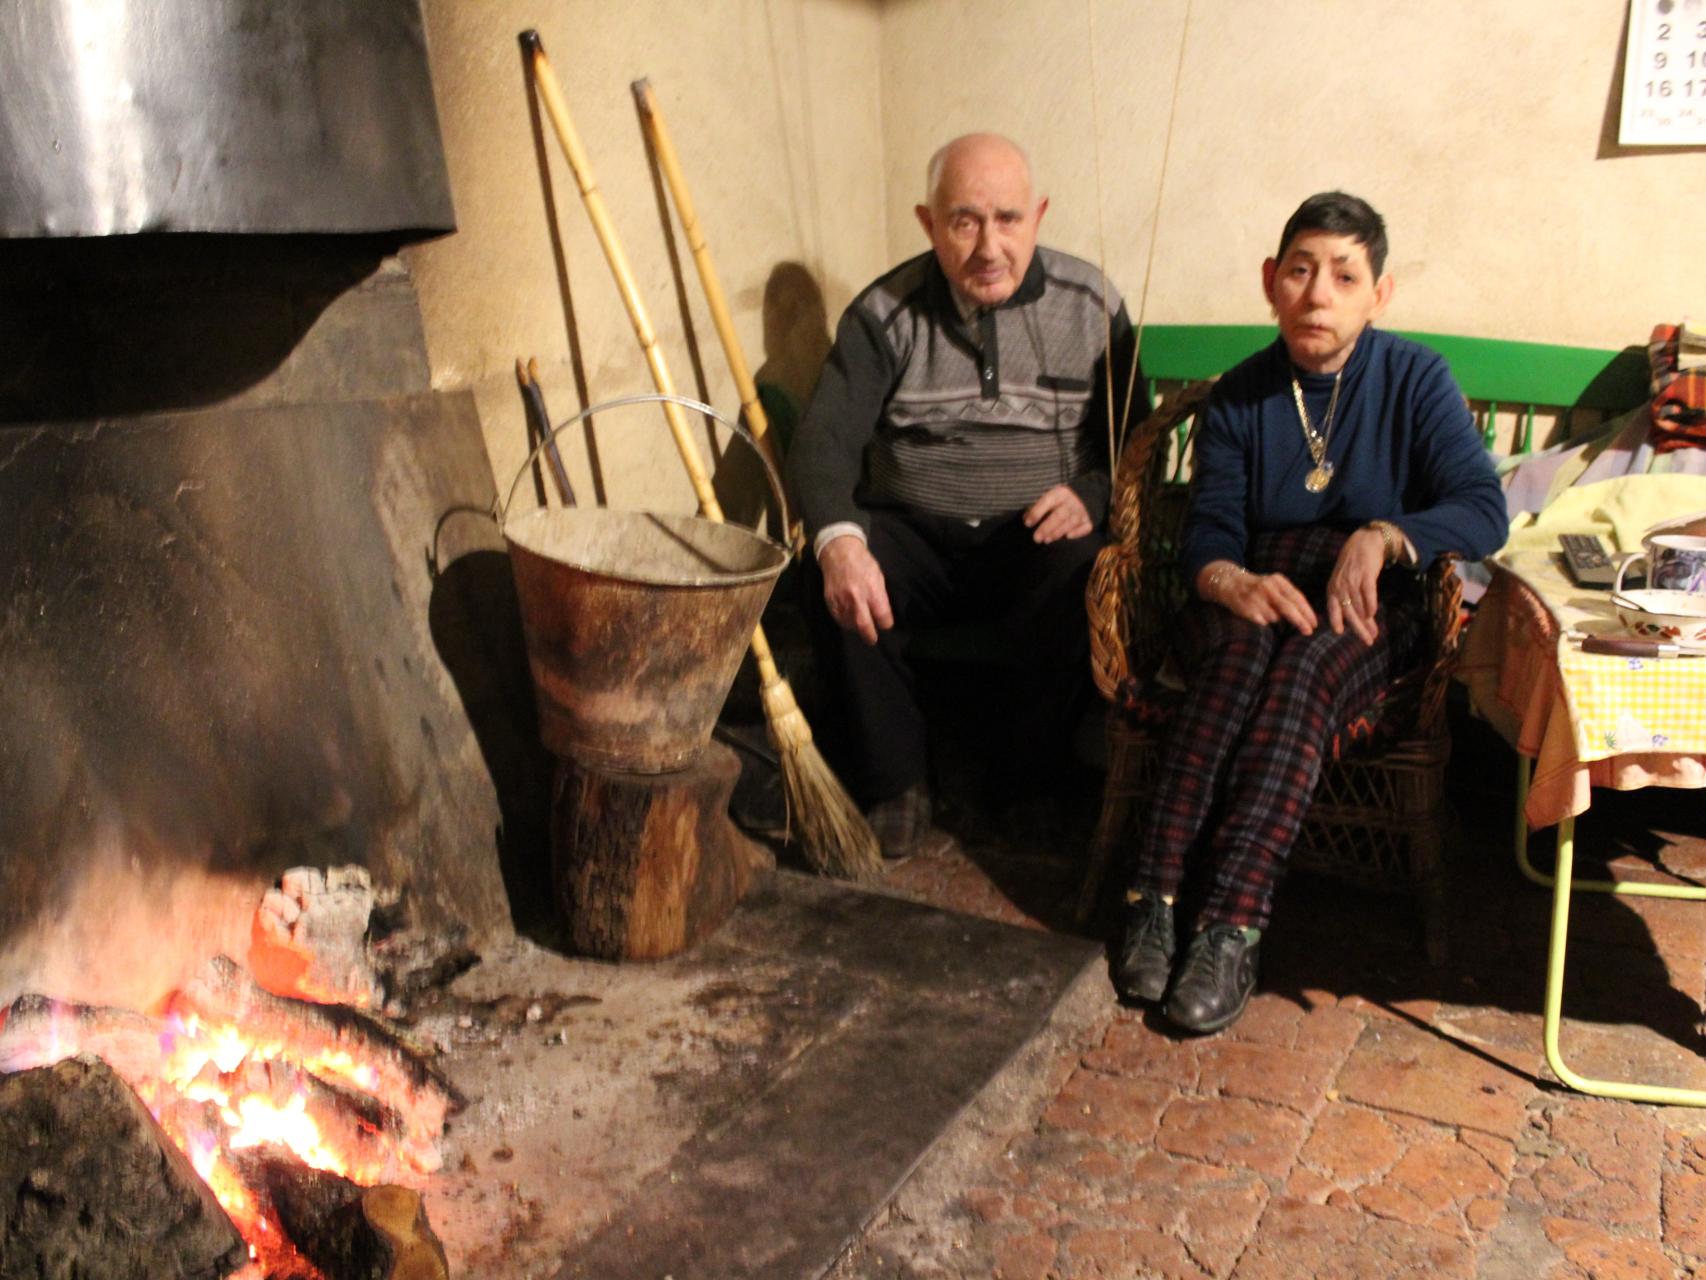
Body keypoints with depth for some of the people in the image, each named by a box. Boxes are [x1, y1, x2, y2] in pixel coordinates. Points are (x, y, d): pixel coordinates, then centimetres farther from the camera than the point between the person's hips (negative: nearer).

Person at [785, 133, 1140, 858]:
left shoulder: (1090, 304, 4)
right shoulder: (885, 314, 0)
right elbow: (823, 438, -12)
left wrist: (1091, 497, -16)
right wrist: (838, 539, -32)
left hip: (1035, 537, 0)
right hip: (914, 534, 1)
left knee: (1084, 588, -32)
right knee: (845, 590, -29)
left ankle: (1040, 786, -9)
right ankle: (896, 786, -10)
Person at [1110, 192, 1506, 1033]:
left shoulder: (1416, 380, 2)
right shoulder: (1239, 396, 7)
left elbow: (1484, 511, -8)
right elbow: (1207, 529, -4)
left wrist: (1382, 537, -27)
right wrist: (1233, 582, -28)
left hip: (1367, 612, -1)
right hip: (1253, 593, 2)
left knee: (1304, 665, -36)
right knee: (1245, 647, -35)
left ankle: (1231, 928, -43)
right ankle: (1155, 895, -41)